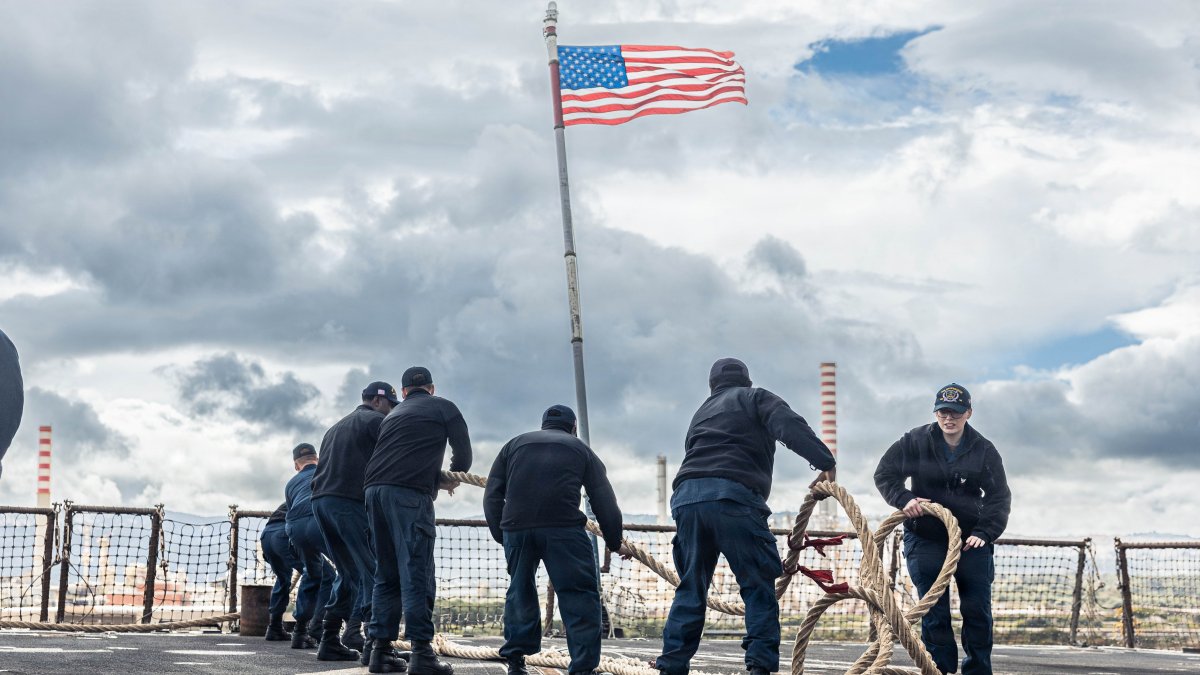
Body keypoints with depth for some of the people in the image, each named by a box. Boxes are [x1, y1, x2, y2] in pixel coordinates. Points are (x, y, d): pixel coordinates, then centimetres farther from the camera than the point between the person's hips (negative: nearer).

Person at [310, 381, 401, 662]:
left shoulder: (337, 427, 30)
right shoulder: (375, 421, 4)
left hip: (320, 500, 8)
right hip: (351, 501, -8)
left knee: (348, 572, 12)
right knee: (371, 567, -8)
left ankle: (329, 641, 5)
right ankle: (357, 625, -24)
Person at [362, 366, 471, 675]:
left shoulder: (394, 414, 29)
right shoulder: (443, 407, 13)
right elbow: (463, 452, 11)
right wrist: (453, 477, 31)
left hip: (375, 488, 6)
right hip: (410, 493, -6)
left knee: (387, 574, 12)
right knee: (416, 572, -8)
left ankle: (380, 649, 8)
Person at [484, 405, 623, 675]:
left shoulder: (515, 444, 27)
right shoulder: (581, 449, 22)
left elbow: (492, 494, 19)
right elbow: (605, 503, 17)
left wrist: (500, 534, 23)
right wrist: (615, 543, 27)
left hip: (515, 526, 3)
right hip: (563, 526, -3)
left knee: (520, 590, 20)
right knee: (579, 594, 2)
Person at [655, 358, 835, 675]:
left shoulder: (701, 414, 34)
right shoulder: (755, 398, 17)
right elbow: (791, 427, -2)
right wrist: (825, 462, -11)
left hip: (685, 497, 5)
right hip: (733, 496, -5)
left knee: (690, 588, 13)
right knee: (758, 585, 1)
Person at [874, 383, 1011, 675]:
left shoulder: (984, 450, -3)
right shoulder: (915, 441, -5)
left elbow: (999, 498, -4)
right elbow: (884, 474, 0)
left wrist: (984, 533, -18)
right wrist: (903, 498, -18)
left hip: (971, 538, 1)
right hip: (925, 539, -1)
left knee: (978, 612, 2)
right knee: (934, 613, -3)